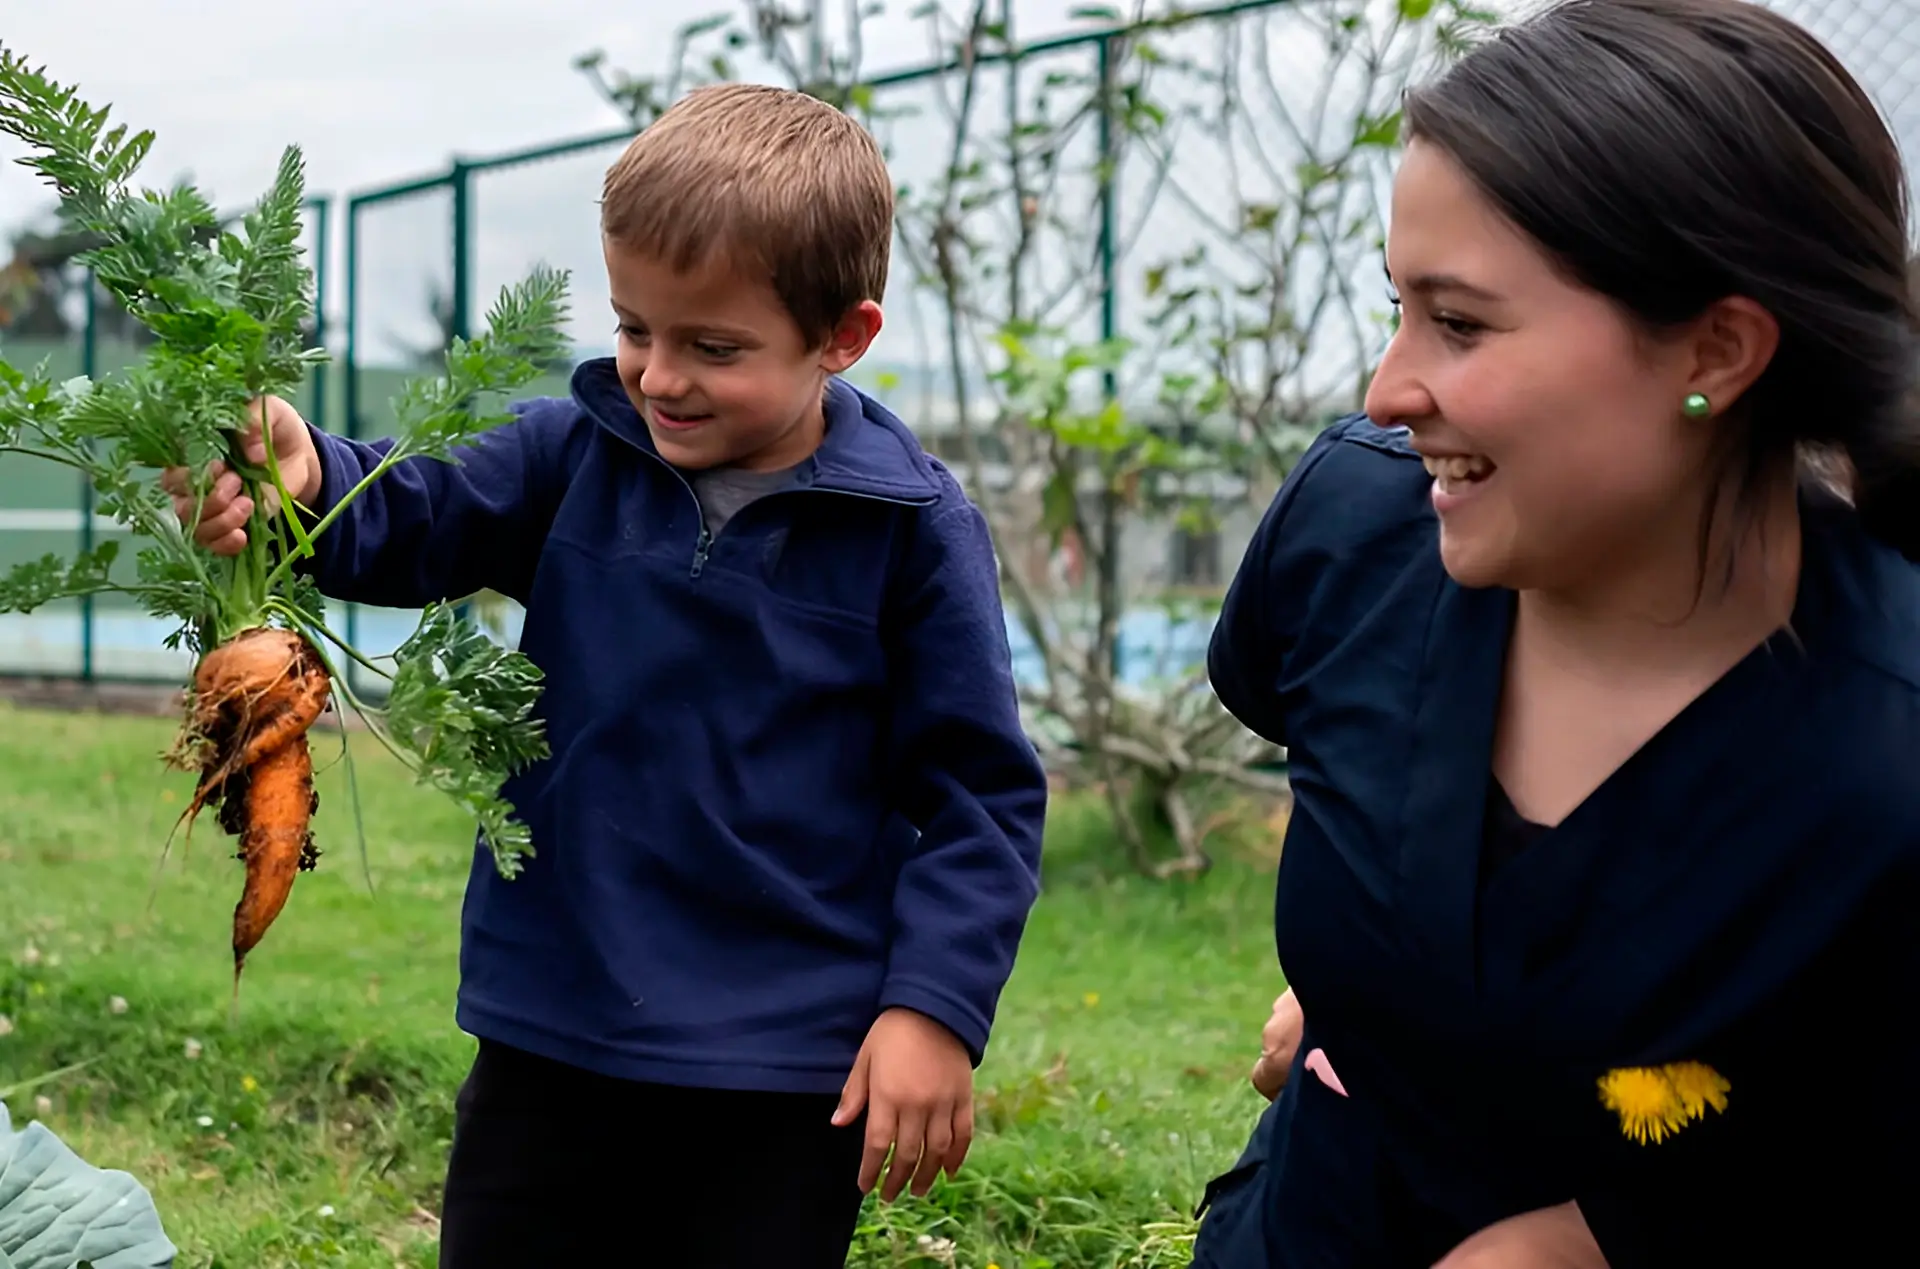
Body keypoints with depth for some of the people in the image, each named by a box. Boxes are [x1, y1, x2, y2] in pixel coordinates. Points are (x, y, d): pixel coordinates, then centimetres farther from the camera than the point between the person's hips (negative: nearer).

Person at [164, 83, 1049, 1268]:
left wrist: (936, 1006, -12)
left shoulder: (912, 531, -10)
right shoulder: (575, 456, -2)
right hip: (551, 1037, 3)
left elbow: (983, 794, -6)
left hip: (786, 1077, -3)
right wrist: (299, 476, -33)